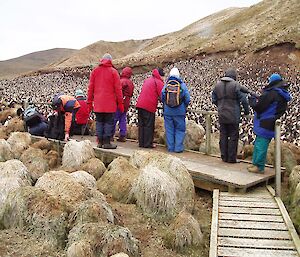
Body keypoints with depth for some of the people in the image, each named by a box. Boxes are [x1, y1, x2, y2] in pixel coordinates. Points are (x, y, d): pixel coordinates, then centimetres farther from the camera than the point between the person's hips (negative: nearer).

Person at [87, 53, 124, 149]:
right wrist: (120, 103, 1)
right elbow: (118, 89, -4)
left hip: (98, 104, 4)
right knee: (109, 122, 1)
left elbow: (90, 88, 9)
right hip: (110, 104, -3)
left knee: (99, 122, 10)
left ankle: (100, 142, 12)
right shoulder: (113, 71, -1)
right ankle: (107, 142, 0)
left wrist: (90, 102, 14)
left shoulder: (95, 71, 9)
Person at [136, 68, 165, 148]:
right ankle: (148, 144, 2)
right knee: (149, 125, 0)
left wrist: (156, 97, 21)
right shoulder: (158, 82, -2)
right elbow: (162, 95, -7)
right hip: (149, 106, -7)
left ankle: (141, 143, 15)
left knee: (141, 125, 10)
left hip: (140, 104, 7)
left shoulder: (147, 80, 20)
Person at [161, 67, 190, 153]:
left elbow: (162, 98, 1)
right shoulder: (182, 85, -5)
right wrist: (184, 107, 13)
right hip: (180, 112, -1)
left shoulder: (166, 85, -2)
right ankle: (178, 148, 5)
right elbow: (187, 99, -4)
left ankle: (170, 148, 13)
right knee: (180, 129, 8)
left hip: (168, 112, 2)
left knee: (169, 130, 10)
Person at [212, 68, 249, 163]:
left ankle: (224, 157, 17)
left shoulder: (218, 85, 5)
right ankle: (231, 158, 6)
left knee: (223, 136, 12)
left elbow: (214, 99, 12)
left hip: (222, 116, 5)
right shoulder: (236, 85, -10)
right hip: (233, 116, -5)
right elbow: (243, 99, -11)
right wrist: (246, 110, 4)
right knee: (233, 137, 3)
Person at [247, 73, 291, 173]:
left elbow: (258, 105, -18)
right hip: (271, 125, 9)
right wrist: (258, 99, 14)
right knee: (258, 144, 17)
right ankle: (256, 163, 25)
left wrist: (253, 99, 2)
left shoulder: (272, 93, -17)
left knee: (260, 145, -4)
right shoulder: (283, 96, 12)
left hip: (264, 125, -9)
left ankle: (259, 167, 1)